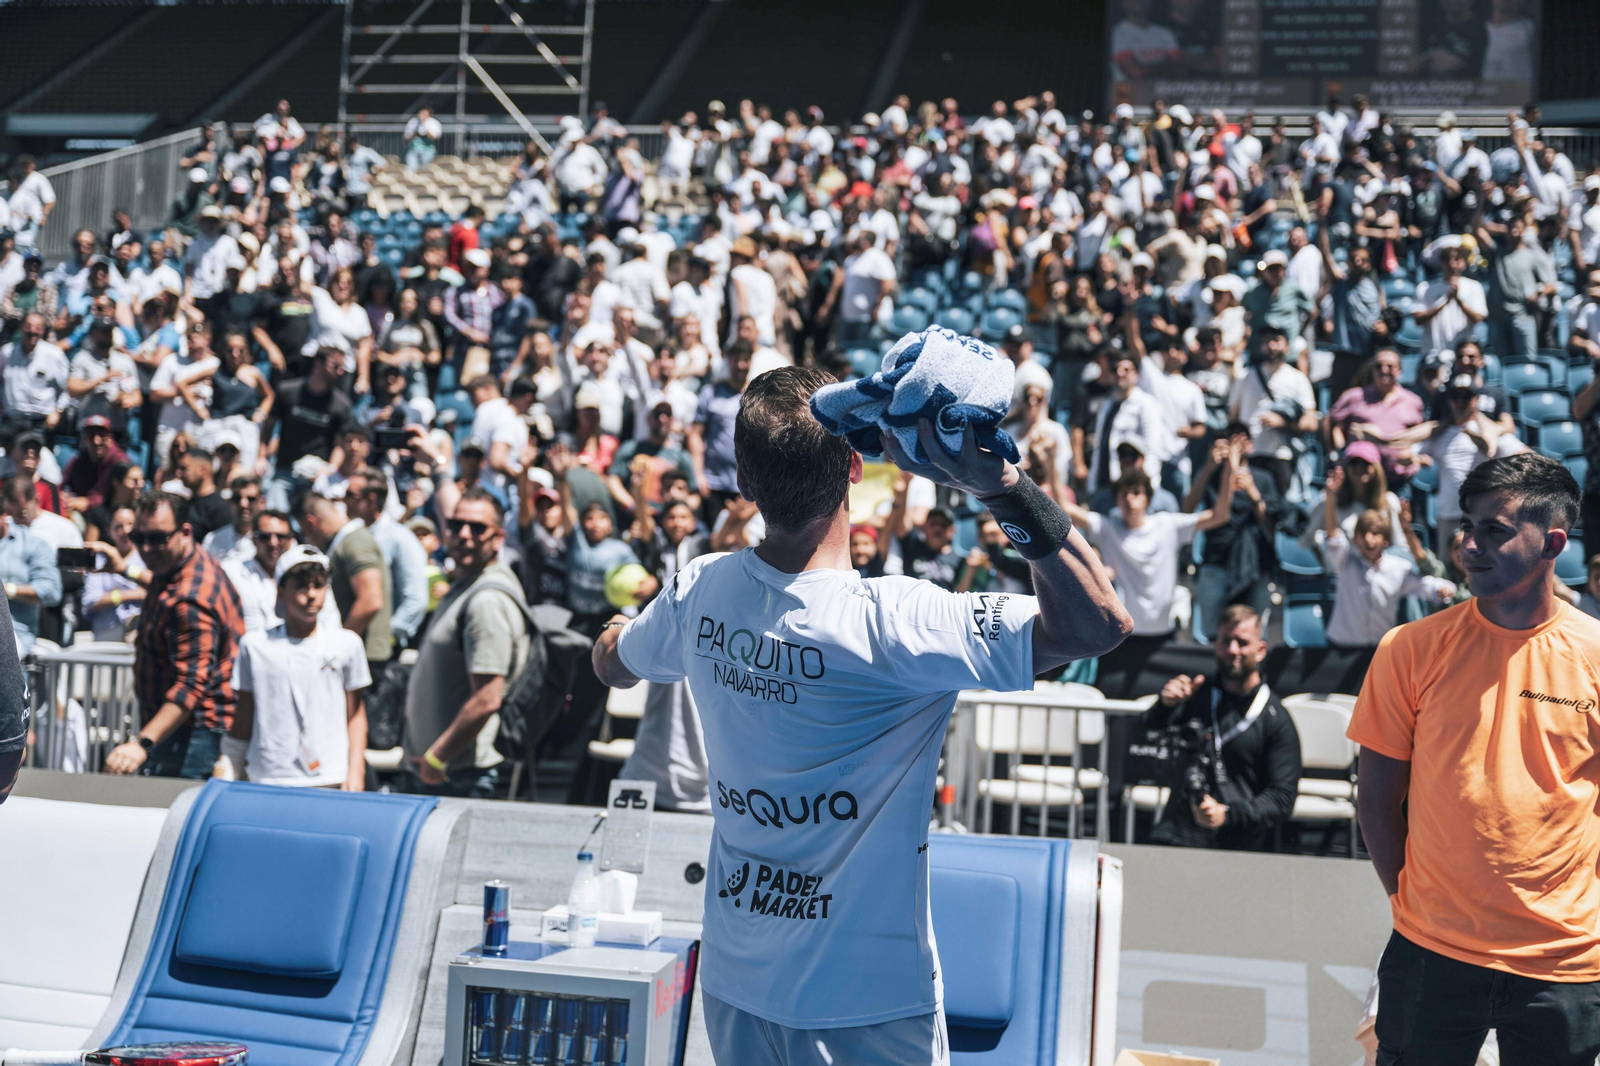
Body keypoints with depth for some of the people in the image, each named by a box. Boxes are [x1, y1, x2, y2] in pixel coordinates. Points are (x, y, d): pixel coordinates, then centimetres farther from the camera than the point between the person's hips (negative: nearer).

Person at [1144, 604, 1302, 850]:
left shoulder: (1277, 719, 5)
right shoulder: (1197, 694, 14)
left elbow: (1282, 797, -1)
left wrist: (1227, 814, -15)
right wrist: (1165, 706, -13)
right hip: (1176, 837, 0)